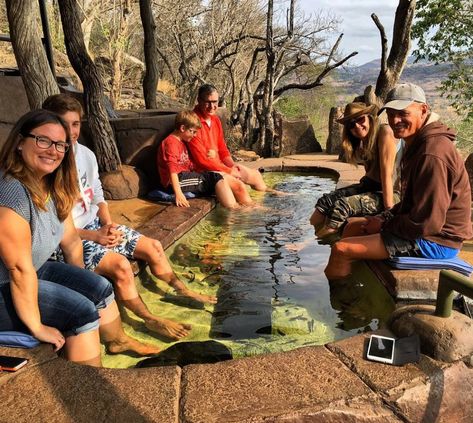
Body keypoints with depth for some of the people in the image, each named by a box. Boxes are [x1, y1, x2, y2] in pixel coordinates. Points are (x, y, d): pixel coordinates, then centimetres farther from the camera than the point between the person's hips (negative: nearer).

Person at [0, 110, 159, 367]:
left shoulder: (53, 187, -2)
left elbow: (71, 241, 7)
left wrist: (81, 282, 10)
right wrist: (37, 328, -22)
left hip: (36, 270, 9)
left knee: (99, 288, 7)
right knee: (81, 310, -16)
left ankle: (118, 341, 34)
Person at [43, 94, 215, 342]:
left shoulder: (85, 154, 2)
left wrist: (109, 225, -6)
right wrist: (94, 236, -20)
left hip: (95, 225, 8)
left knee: (153, 246, 4)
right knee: (119, 264, -28)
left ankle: (181, 290, 28)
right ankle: (151, 320, -6)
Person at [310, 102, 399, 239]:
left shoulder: (384, 132, -13)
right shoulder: (364, 140, 14)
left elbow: (387, 174, -18)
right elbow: (370, 171, 12)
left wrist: (389, 210, -20)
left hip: (388, 193, -8)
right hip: (369, 187, 8)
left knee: (342, 205, -24)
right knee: (326, 200, -7)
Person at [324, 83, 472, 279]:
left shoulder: (432, 154, -24)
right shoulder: (418, 143, 11)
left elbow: (428, 222, -26)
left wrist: (384, 225, -13)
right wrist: (384, 218, 5)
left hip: (434, 242, -11)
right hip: (421, 230, 11)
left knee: (341, 249, -19)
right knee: (352, 227, 20)